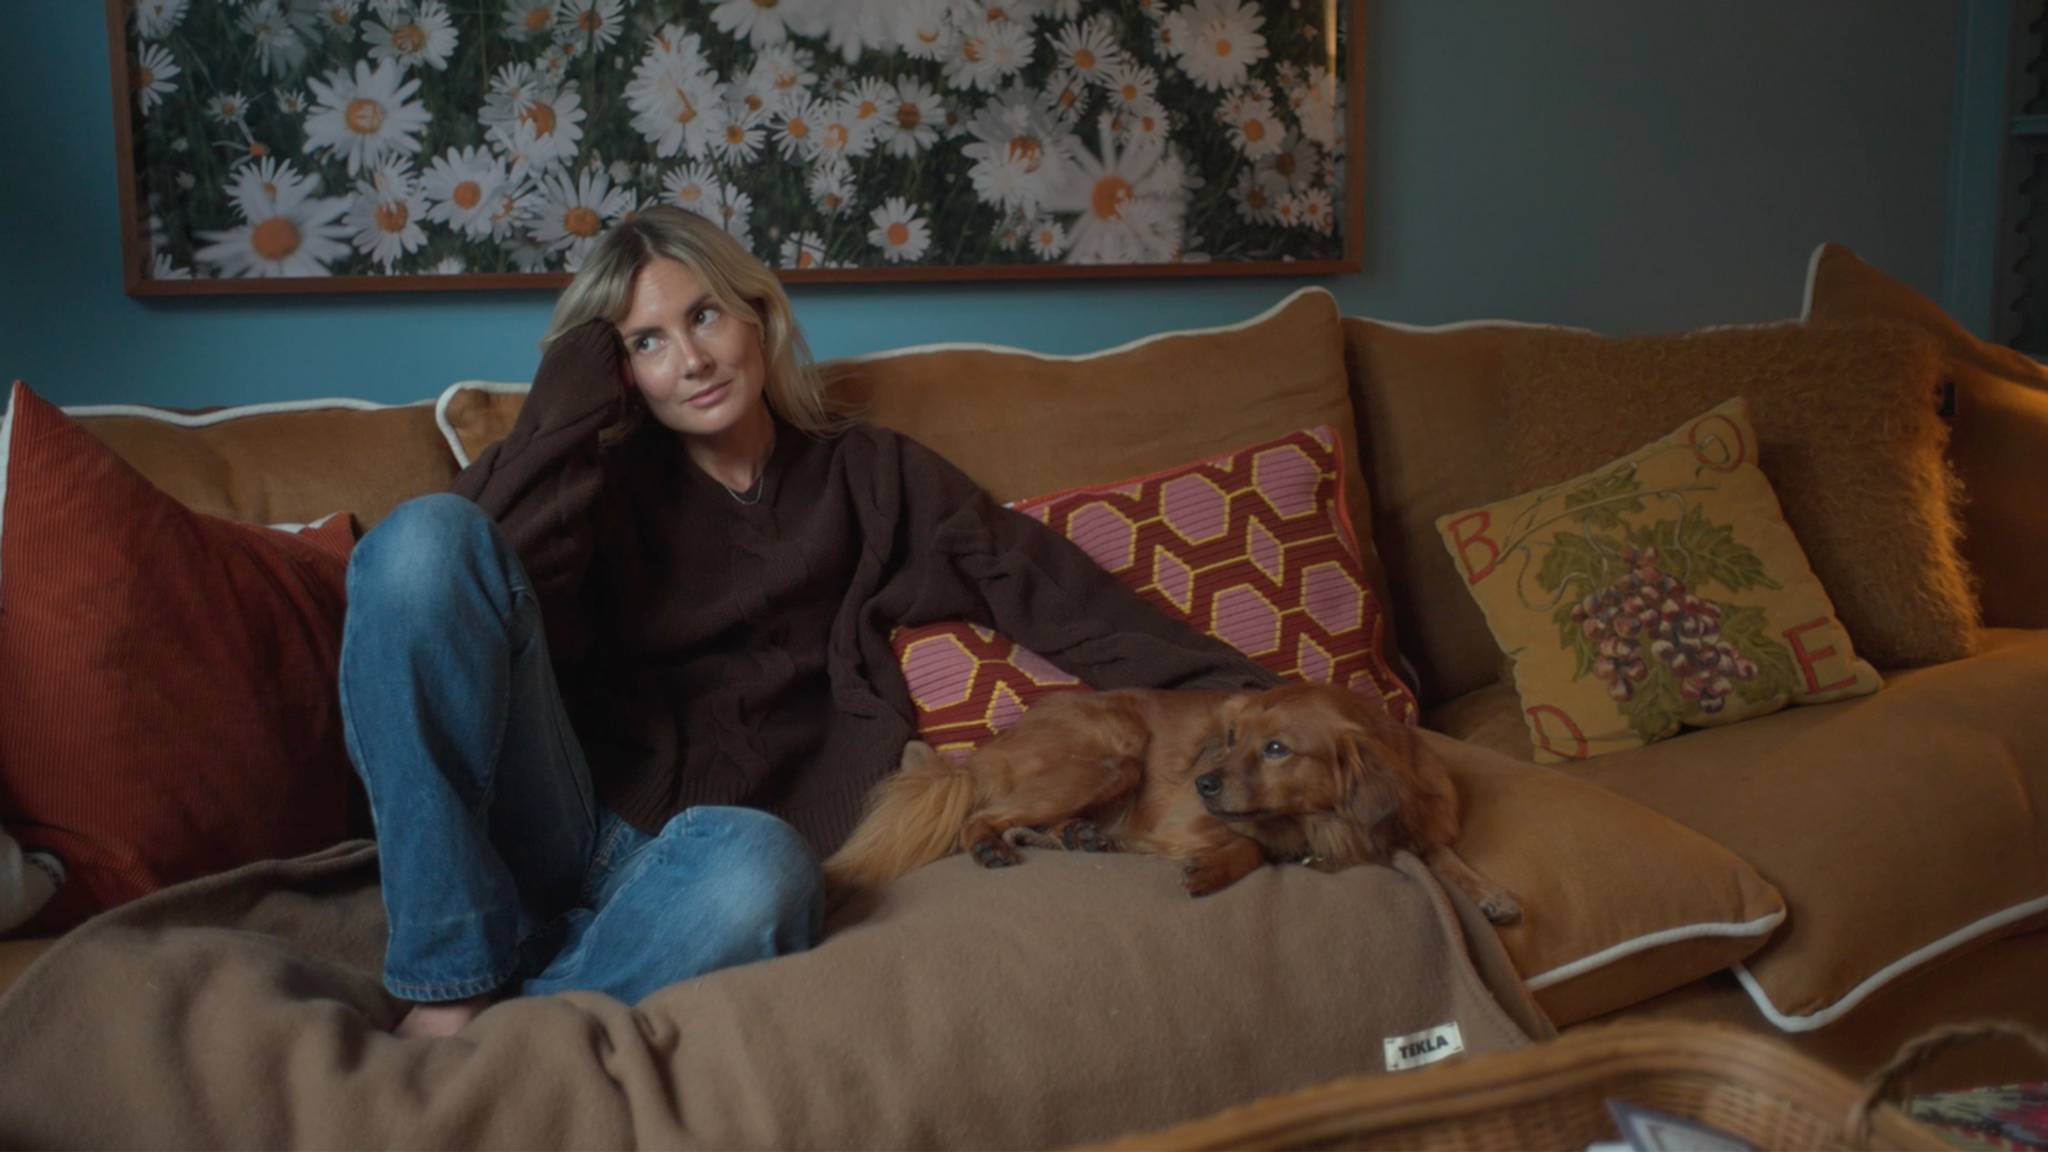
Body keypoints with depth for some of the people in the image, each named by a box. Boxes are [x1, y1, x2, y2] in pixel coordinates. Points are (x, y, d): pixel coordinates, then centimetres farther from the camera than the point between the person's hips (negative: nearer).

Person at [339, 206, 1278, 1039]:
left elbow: (1044, 587, 7)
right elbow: (499, 583, -4)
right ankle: (450, 983, -24)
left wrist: (1229, 689, -4)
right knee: (428, 533, -22)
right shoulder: (612, 481, 19)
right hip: (565, 828, 2)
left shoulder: (866, 475, 18)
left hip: (707, 851, -1)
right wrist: (576, 385, 3)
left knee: (753, 866, -40)